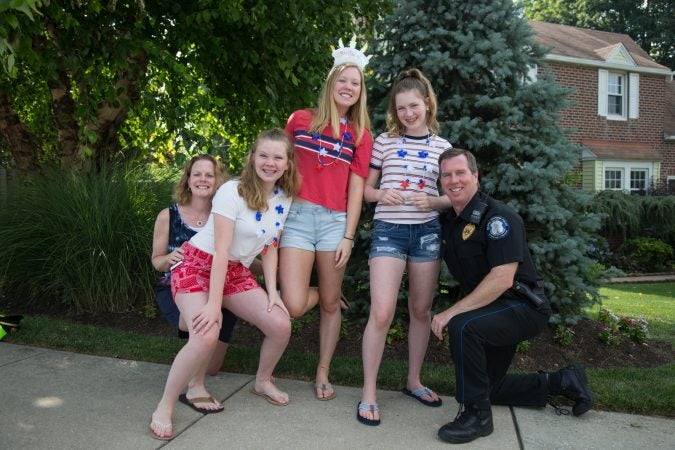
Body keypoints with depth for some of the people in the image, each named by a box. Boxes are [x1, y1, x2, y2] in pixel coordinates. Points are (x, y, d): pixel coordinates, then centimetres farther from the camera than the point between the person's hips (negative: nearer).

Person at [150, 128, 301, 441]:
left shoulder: (285, 198, -1)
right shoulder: (232, 191, -20)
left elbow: (270, 246, 5)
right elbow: (221, 249, -23)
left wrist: (272, 291, -5)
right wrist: (214, 304, -25)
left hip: (236, 271, 6)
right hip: (197, 265, -6)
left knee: (280, 325, -7)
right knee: (206, 336, -28)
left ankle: (262, 381, 22)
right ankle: (164, 409, -6)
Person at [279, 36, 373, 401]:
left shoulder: (360, 135, 9)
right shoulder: (300, 120, 7)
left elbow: (356, 188, 5)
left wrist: (348, 237, -1)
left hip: (335, 221, 1)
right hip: (297, 216, -1)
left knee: (330, 304, 7)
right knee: (294, 306, -11)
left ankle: (323, 374, 25)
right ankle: (317, 294, 27)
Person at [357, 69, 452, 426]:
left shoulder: (443, 147, 8)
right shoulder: (384, 141, 3)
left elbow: (451, 196, 12)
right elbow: (366, 188, 7)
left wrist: (435, 201, -10)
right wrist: (380, 195, -14)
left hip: (427, 231, 3)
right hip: (389, 230, -2)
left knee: (421, 310, 12)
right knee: (381, 313, -12)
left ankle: (413, 381, 31)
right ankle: (368, 393, 3)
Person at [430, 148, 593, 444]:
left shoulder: (498, 217, -21)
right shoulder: (447, 222, 3)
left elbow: (502, 279, -30)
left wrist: (452, 313, -30)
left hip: (523, 306, -9)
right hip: (493, 310, 9)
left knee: (463, 327, -35)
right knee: (488, 388, 17)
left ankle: (477, 415, -16)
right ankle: (563, 382, 35)